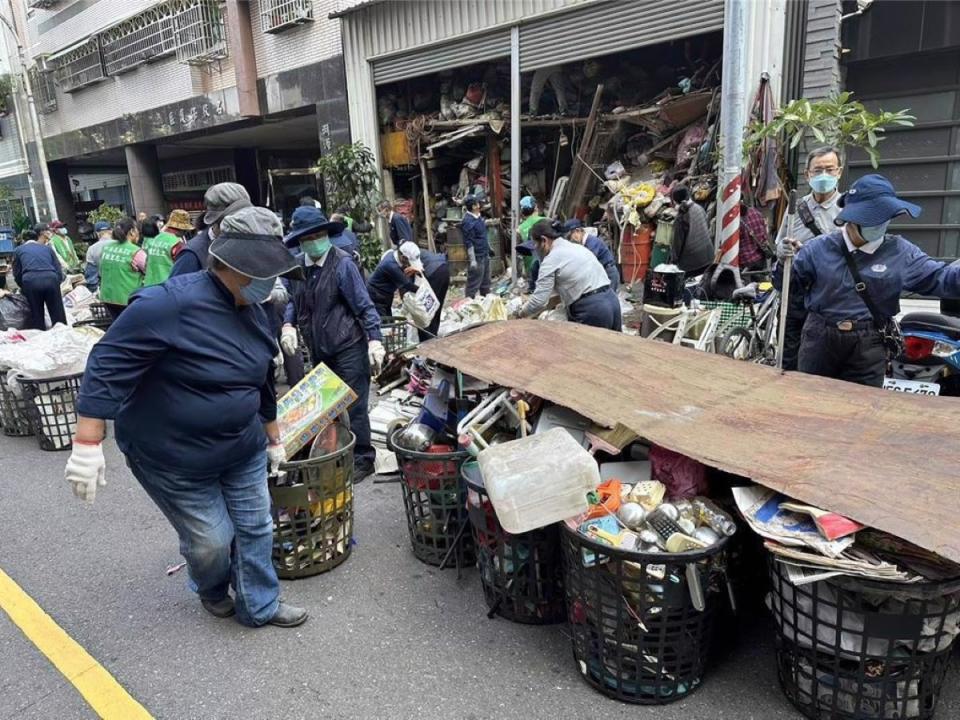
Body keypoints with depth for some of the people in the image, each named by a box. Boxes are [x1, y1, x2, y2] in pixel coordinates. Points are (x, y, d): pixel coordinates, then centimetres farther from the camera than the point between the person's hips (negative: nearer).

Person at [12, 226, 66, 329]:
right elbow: (59, 271, 17)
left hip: (31, 282, 0)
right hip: (51, 280, 1)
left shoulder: (18, 250, 22)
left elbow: (17, 274, 20)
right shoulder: (47, 248, 25)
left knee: (37, 317, 10)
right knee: (59, 317, 4)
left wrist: (23, 287, 36)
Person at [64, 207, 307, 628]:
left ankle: (259, 605, 34)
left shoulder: (252, 312, 0)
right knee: (211, 540, 6)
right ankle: (211, 590, 41)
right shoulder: (170, 304, -26)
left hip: (243, 450, 7)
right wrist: (88, 444, -26)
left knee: (255, 528, 12)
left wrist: (274, 438, 21)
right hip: (174, 458, -6)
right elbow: (108, 365, -23)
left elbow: (262, 383, 13)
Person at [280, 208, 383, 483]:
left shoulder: (342, 263, -14)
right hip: (318, 348, 6)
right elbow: (292, 300, 14)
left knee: (353, 406, 0)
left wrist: (374, 340, -21)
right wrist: (288, 325, -4)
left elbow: (364, 305, -14)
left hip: (348, 348, -6)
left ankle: (362, 459, 15)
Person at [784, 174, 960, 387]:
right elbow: (788, 282, 1)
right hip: (820, 338, 0)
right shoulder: (820, 248, -3)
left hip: (868, 346, 1)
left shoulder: (900, 252, -2)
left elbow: (939, 278, -3)